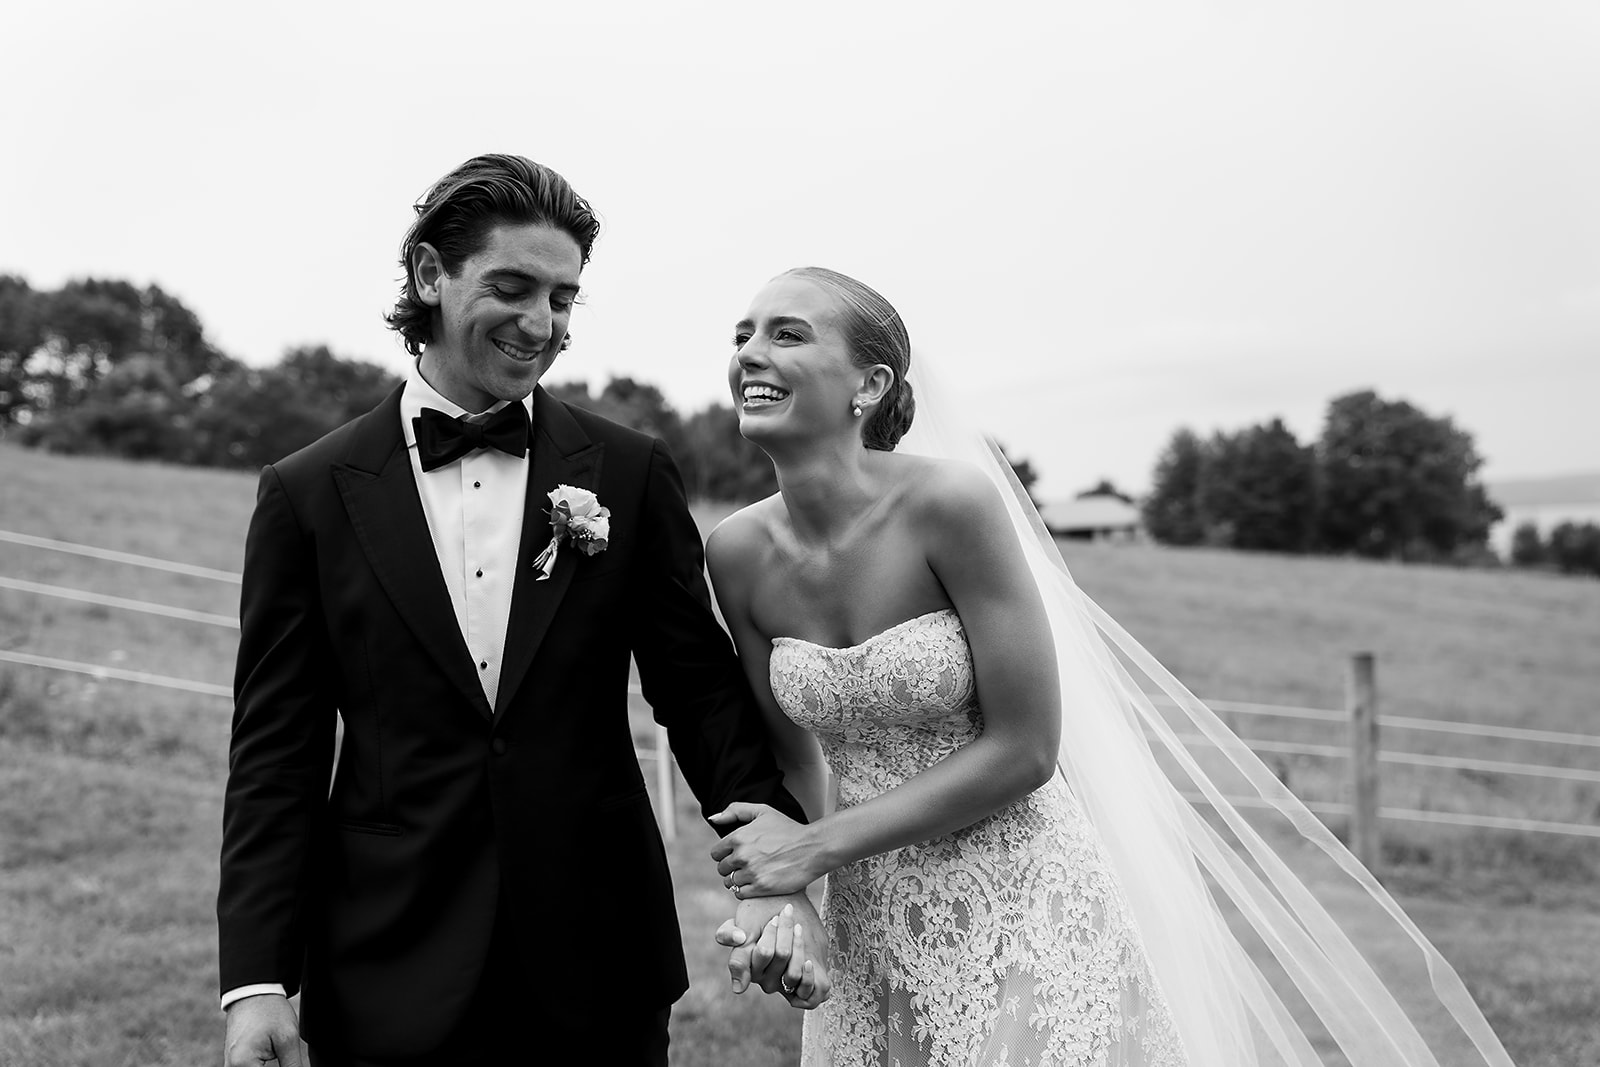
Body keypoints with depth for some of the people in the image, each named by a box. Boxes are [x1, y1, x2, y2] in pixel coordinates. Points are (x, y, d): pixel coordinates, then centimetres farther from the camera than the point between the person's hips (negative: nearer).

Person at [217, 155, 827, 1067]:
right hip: (391, 982, -1)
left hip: (602, 971, 1)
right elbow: (276, 752, 0)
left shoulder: (631, 474, 2)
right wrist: (259, 979, -7)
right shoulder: (311, 495, 0)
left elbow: (701, 687, 2)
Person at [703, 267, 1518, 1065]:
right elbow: (794, 751, 6)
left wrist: (820, 846, -16)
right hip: (871, 934, 5)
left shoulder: (951, 501, -21)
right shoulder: (740, 553, -6)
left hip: (1016, 911, -4)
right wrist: (780, 887, -11)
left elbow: (1024, 748, -18)